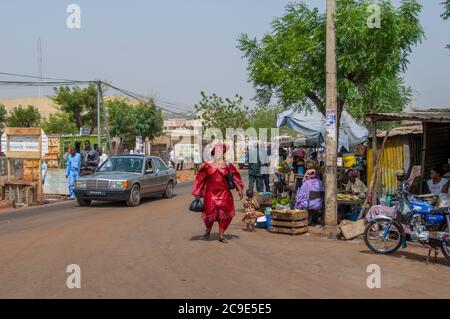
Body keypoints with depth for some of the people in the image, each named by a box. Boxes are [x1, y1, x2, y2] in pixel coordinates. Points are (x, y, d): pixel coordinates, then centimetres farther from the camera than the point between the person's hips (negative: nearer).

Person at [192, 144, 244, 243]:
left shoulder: (227, 165, 6)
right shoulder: (207, 166, 3)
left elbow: (235, 176, 12)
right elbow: (200, 179, 5)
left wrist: (239, 188, 7)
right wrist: (198, 193, 4)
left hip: (224, 193, 1)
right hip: (210, 193, -1)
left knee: (224, 213, -2)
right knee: (210, 213, -4)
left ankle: (221, 235, 13)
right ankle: (208, 230, 28)